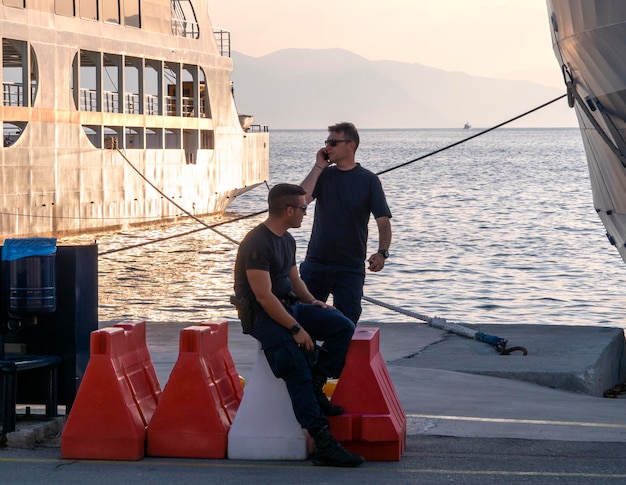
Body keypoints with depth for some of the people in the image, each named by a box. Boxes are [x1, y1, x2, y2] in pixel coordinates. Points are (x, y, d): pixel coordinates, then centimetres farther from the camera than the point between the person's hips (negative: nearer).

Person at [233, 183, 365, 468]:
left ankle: (315, 387, -8)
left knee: (343, 327, -9)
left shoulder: (287, 240, 13)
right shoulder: (257, 244, -18)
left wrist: (311, 301, 5)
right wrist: (295, 329, -24)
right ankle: (324, 444, -30)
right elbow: (263, 296, -23)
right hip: (261, 316, -9)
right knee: (297, 369, -26)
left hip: (289, 306, 9)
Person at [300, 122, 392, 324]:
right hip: (315, 263, 3)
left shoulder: (368, 180, -1)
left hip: (350, 267, -3)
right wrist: (319, 166, -7)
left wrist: (382, 252, -22)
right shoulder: (324, 175, 8)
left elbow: (383, 220, -6)